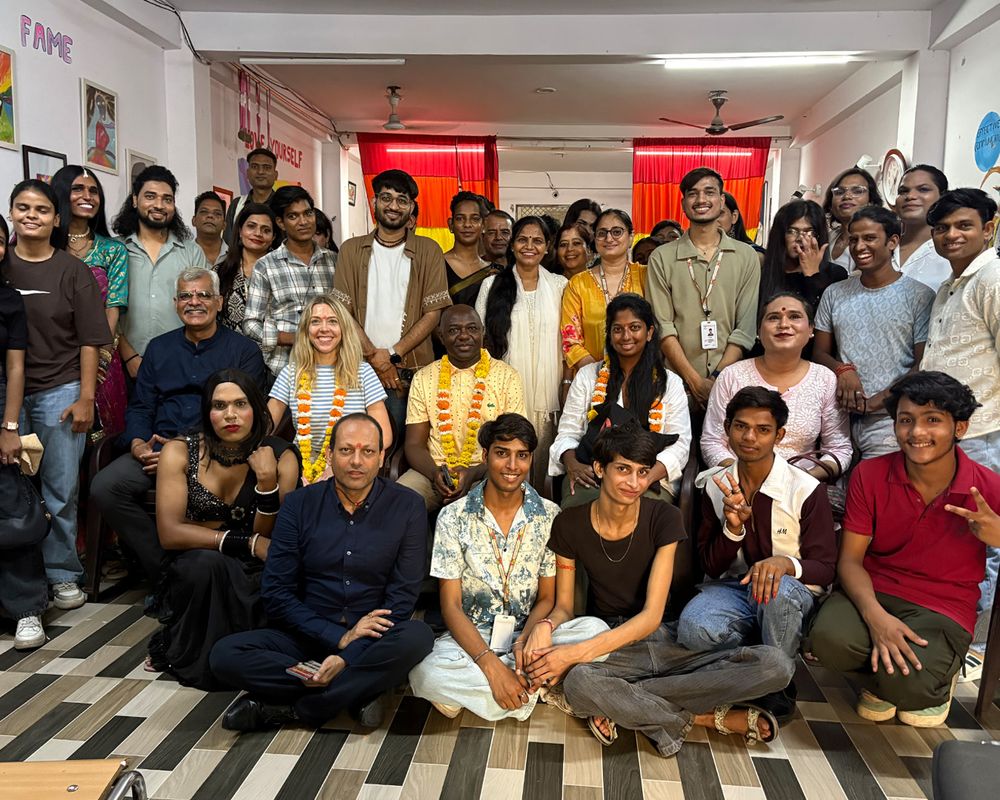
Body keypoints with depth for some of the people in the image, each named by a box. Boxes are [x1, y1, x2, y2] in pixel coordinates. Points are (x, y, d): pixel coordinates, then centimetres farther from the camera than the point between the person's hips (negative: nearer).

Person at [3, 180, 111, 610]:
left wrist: (85, 398, -5)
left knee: (60, 490, 4)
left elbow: (90, 340, 0)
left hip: (59, 392, -1)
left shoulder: (72, 271, 2)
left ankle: (62, 573, 17)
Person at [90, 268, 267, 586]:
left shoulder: (243, 350, 7)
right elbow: (140, 407, 18)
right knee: (104, 486, -20)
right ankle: (163, 571, -8)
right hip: (156, 448, 5)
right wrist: (138, 444, -5)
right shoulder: (159, 348, 22)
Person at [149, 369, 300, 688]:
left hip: (252, 578, 1)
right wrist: (247, 542, -20)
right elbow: (170, 533, -14)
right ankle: (186, 657, -7)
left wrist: (267, 481, -24)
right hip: (191, 572, -1)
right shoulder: (180, 452, -6)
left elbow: (268, 541, -9)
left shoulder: (280, 457, -6)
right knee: (206, 561, -34)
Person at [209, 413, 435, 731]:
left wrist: (348, 656, -18)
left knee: (417, 637, -33)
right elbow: (275, 592, -4)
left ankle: (290, 707, -20)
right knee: (225, 655, -22)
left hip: (371, 642, -1)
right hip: (307, 634, 2)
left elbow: (403, 595, -7)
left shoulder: (407, 507, -4)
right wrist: (339, 637, -15)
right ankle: (356, 693, -17)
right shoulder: (299, 505, 0)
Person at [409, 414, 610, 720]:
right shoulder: (454, 517, -5)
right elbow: (451, 605, -8)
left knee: (595, 629, -28)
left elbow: (548, 597, 3)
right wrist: (490, 663, -23)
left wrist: (525, 640, -19)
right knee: (425, 673, -34)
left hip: (528, 634, 3)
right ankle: (533, 688, -14)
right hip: (472, 637, -2)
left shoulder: (550, 516, -1)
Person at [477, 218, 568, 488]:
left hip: (547, 391, 1)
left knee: (542, 461, 2)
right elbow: (480, 339, 7)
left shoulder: (559, 285, 8)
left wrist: (567, 383, 1)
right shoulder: (493, 284, 6)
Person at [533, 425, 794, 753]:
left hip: (669, 642, 1)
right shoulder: (569, 525, -6)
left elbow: (652, 615, -15)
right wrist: (544, 627, -24)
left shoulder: (664, 518, -10)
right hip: (611, 650, 0)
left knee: (776, 665, -23)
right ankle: (710, 717, -14)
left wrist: (578, 652, -27)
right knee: (578, 681, -38)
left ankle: (619, 703, -18)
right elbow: (564, 607, 2)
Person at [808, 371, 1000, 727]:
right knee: (828, 638, -32)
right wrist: (876, 616, -25)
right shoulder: (869, 475, -6)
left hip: (943, 607, -1)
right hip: (874, 591, 1)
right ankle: (879, 680, 7)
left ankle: (939, 680, 11)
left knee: (907, 686, -31)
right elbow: (850, 558, -6)